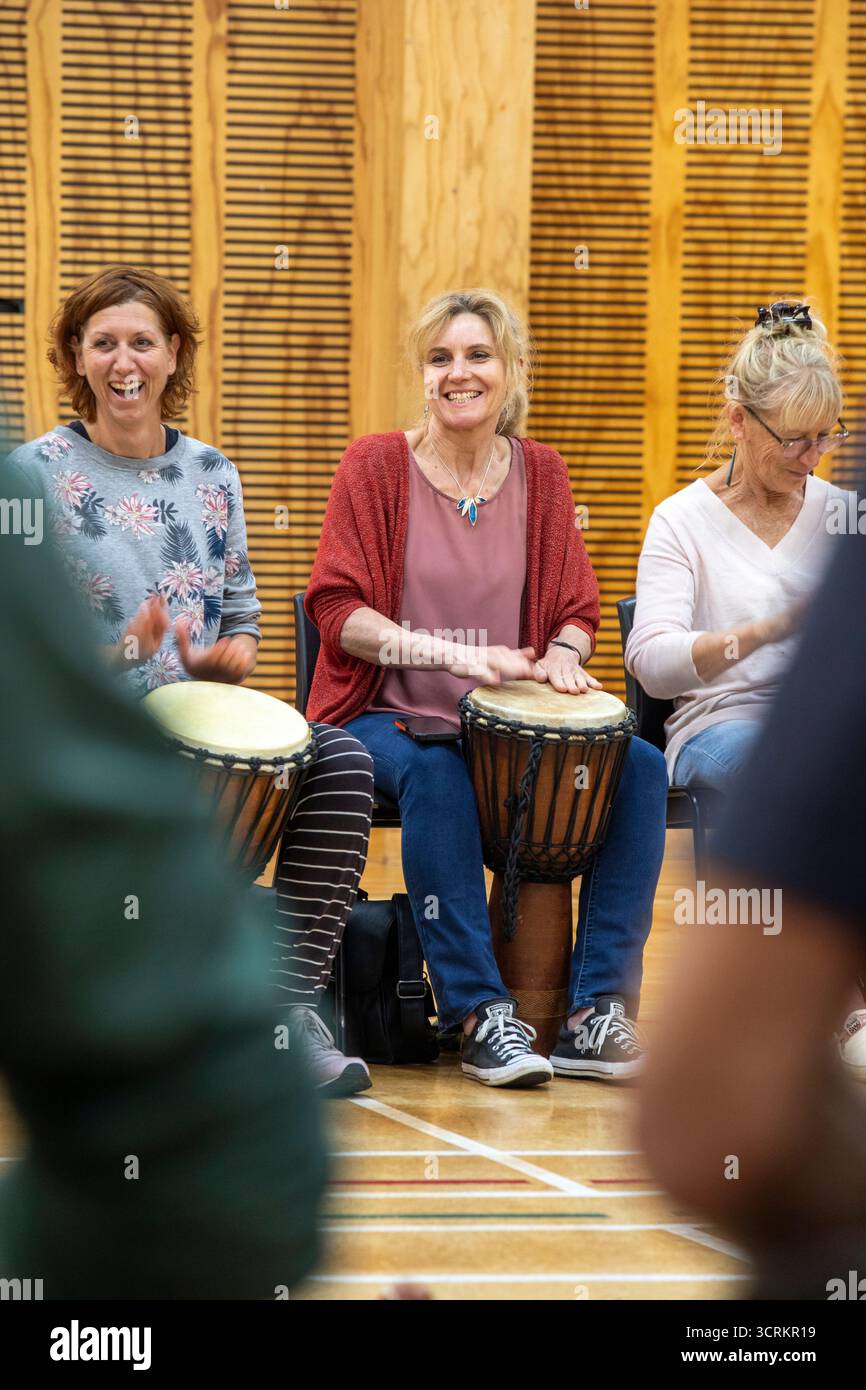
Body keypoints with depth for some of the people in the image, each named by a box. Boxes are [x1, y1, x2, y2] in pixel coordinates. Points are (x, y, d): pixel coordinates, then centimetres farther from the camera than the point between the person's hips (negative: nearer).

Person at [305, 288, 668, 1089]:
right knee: (436, 774, -38)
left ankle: (598, 1010, -21)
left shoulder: (540, 473, 11)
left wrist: (562, 654, -15)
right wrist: (454, 653, -23)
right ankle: (480, 1015, -32)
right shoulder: (376, 466, -1)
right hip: (388, 715, -4)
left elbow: (577, 610, 11)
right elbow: (337, 610, -9)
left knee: (641, 767, -22)